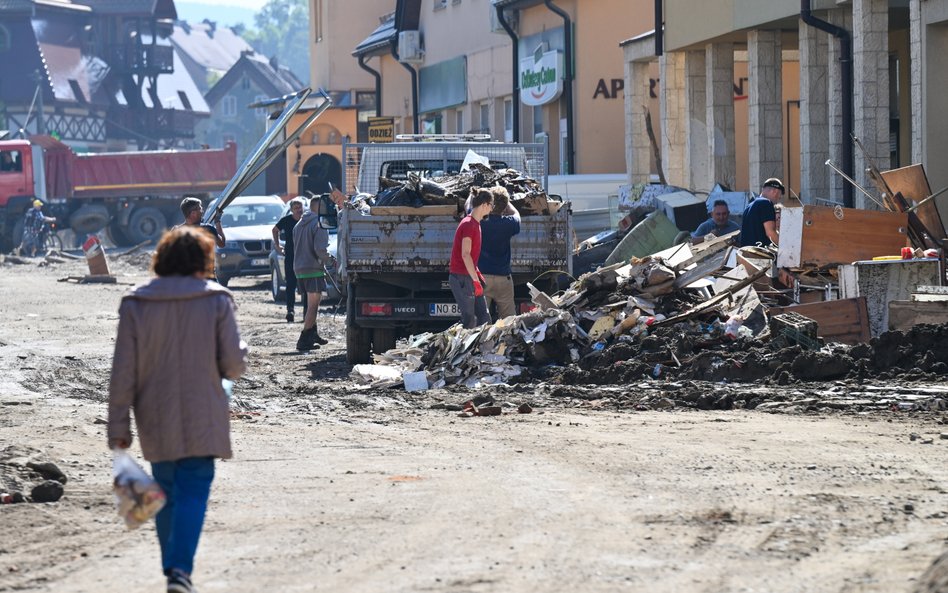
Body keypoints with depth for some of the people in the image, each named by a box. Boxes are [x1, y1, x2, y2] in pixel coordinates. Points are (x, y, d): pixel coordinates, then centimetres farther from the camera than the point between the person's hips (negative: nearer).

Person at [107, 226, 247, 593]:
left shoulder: (135, 304, -2)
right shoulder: (216, 301, -6)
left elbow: (123, 372, -3)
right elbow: (233, 365, -8)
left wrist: (118, 425, 2)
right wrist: (238, 358, 15)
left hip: (155, 423, 2)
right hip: (201, 421, -2)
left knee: (166, 493, 17)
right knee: (193, 491, -1)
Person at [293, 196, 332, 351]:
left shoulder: (299, 225, 15)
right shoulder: (319, 224, -12)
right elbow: (320, 249, -20)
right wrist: (329, 259, -3)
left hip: (299, 269, 8)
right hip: (314, 269, -8)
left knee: (312, 304, 22)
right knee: (313, 306, -5)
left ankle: (313, 335, 30)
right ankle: (304, 340, -9)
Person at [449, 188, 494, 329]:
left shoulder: (475, 224, 15)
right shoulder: (468, 224, -15)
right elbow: (465, 255, -21)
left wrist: (477, 274, 18)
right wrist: (475, 280, -22)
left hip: (469, 277, 10)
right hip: (461, 278, -10)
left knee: (484, 317, 8)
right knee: (469, 320, -7)